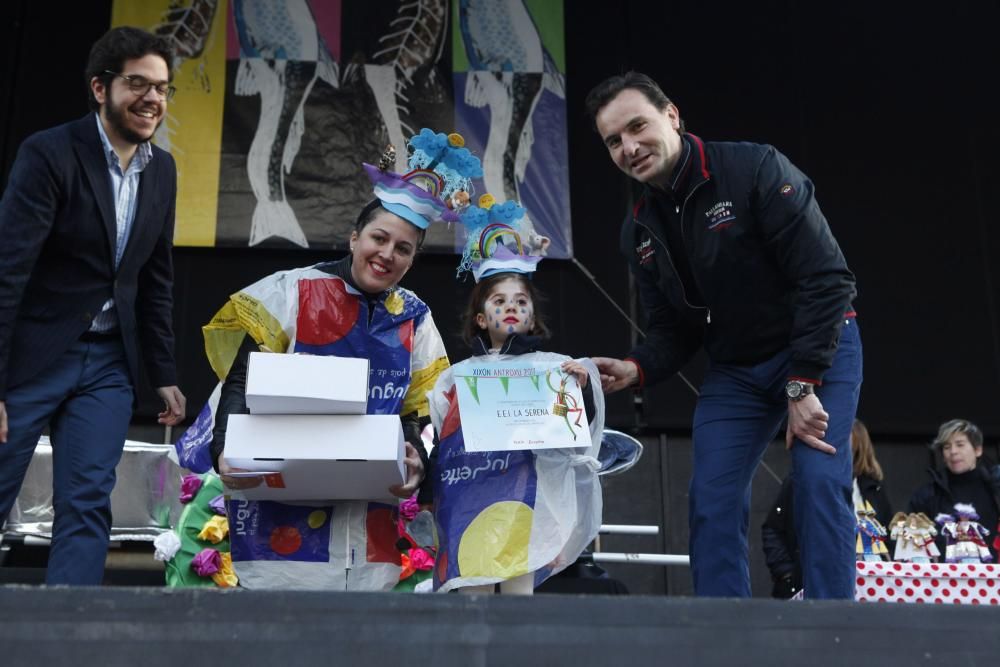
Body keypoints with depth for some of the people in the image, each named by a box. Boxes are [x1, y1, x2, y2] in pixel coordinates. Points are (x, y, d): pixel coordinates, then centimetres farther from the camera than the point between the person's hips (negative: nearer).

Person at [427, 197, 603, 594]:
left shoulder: (551, 368, 8)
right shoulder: (456, 377, 16)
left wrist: (582, 390, -15)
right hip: (466, 496, 2)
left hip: (522, 495, -2)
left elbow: (575, 434, 1)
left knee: (519, 586, -8)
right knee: (471, 590, -1)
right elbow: (433, 441, 19)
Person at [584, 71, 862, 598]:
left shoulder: (755, 170, -20)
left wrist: (802, 386, -24)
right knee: (711, 502, -4)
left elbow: (826, 278, -22)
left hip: (819, 351, -5)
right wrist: (634, 369, -18)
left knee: (819, 484, -17)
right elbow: (672, 331, 4)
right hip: (734, 371, 5)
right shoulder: (639, 232, 0)